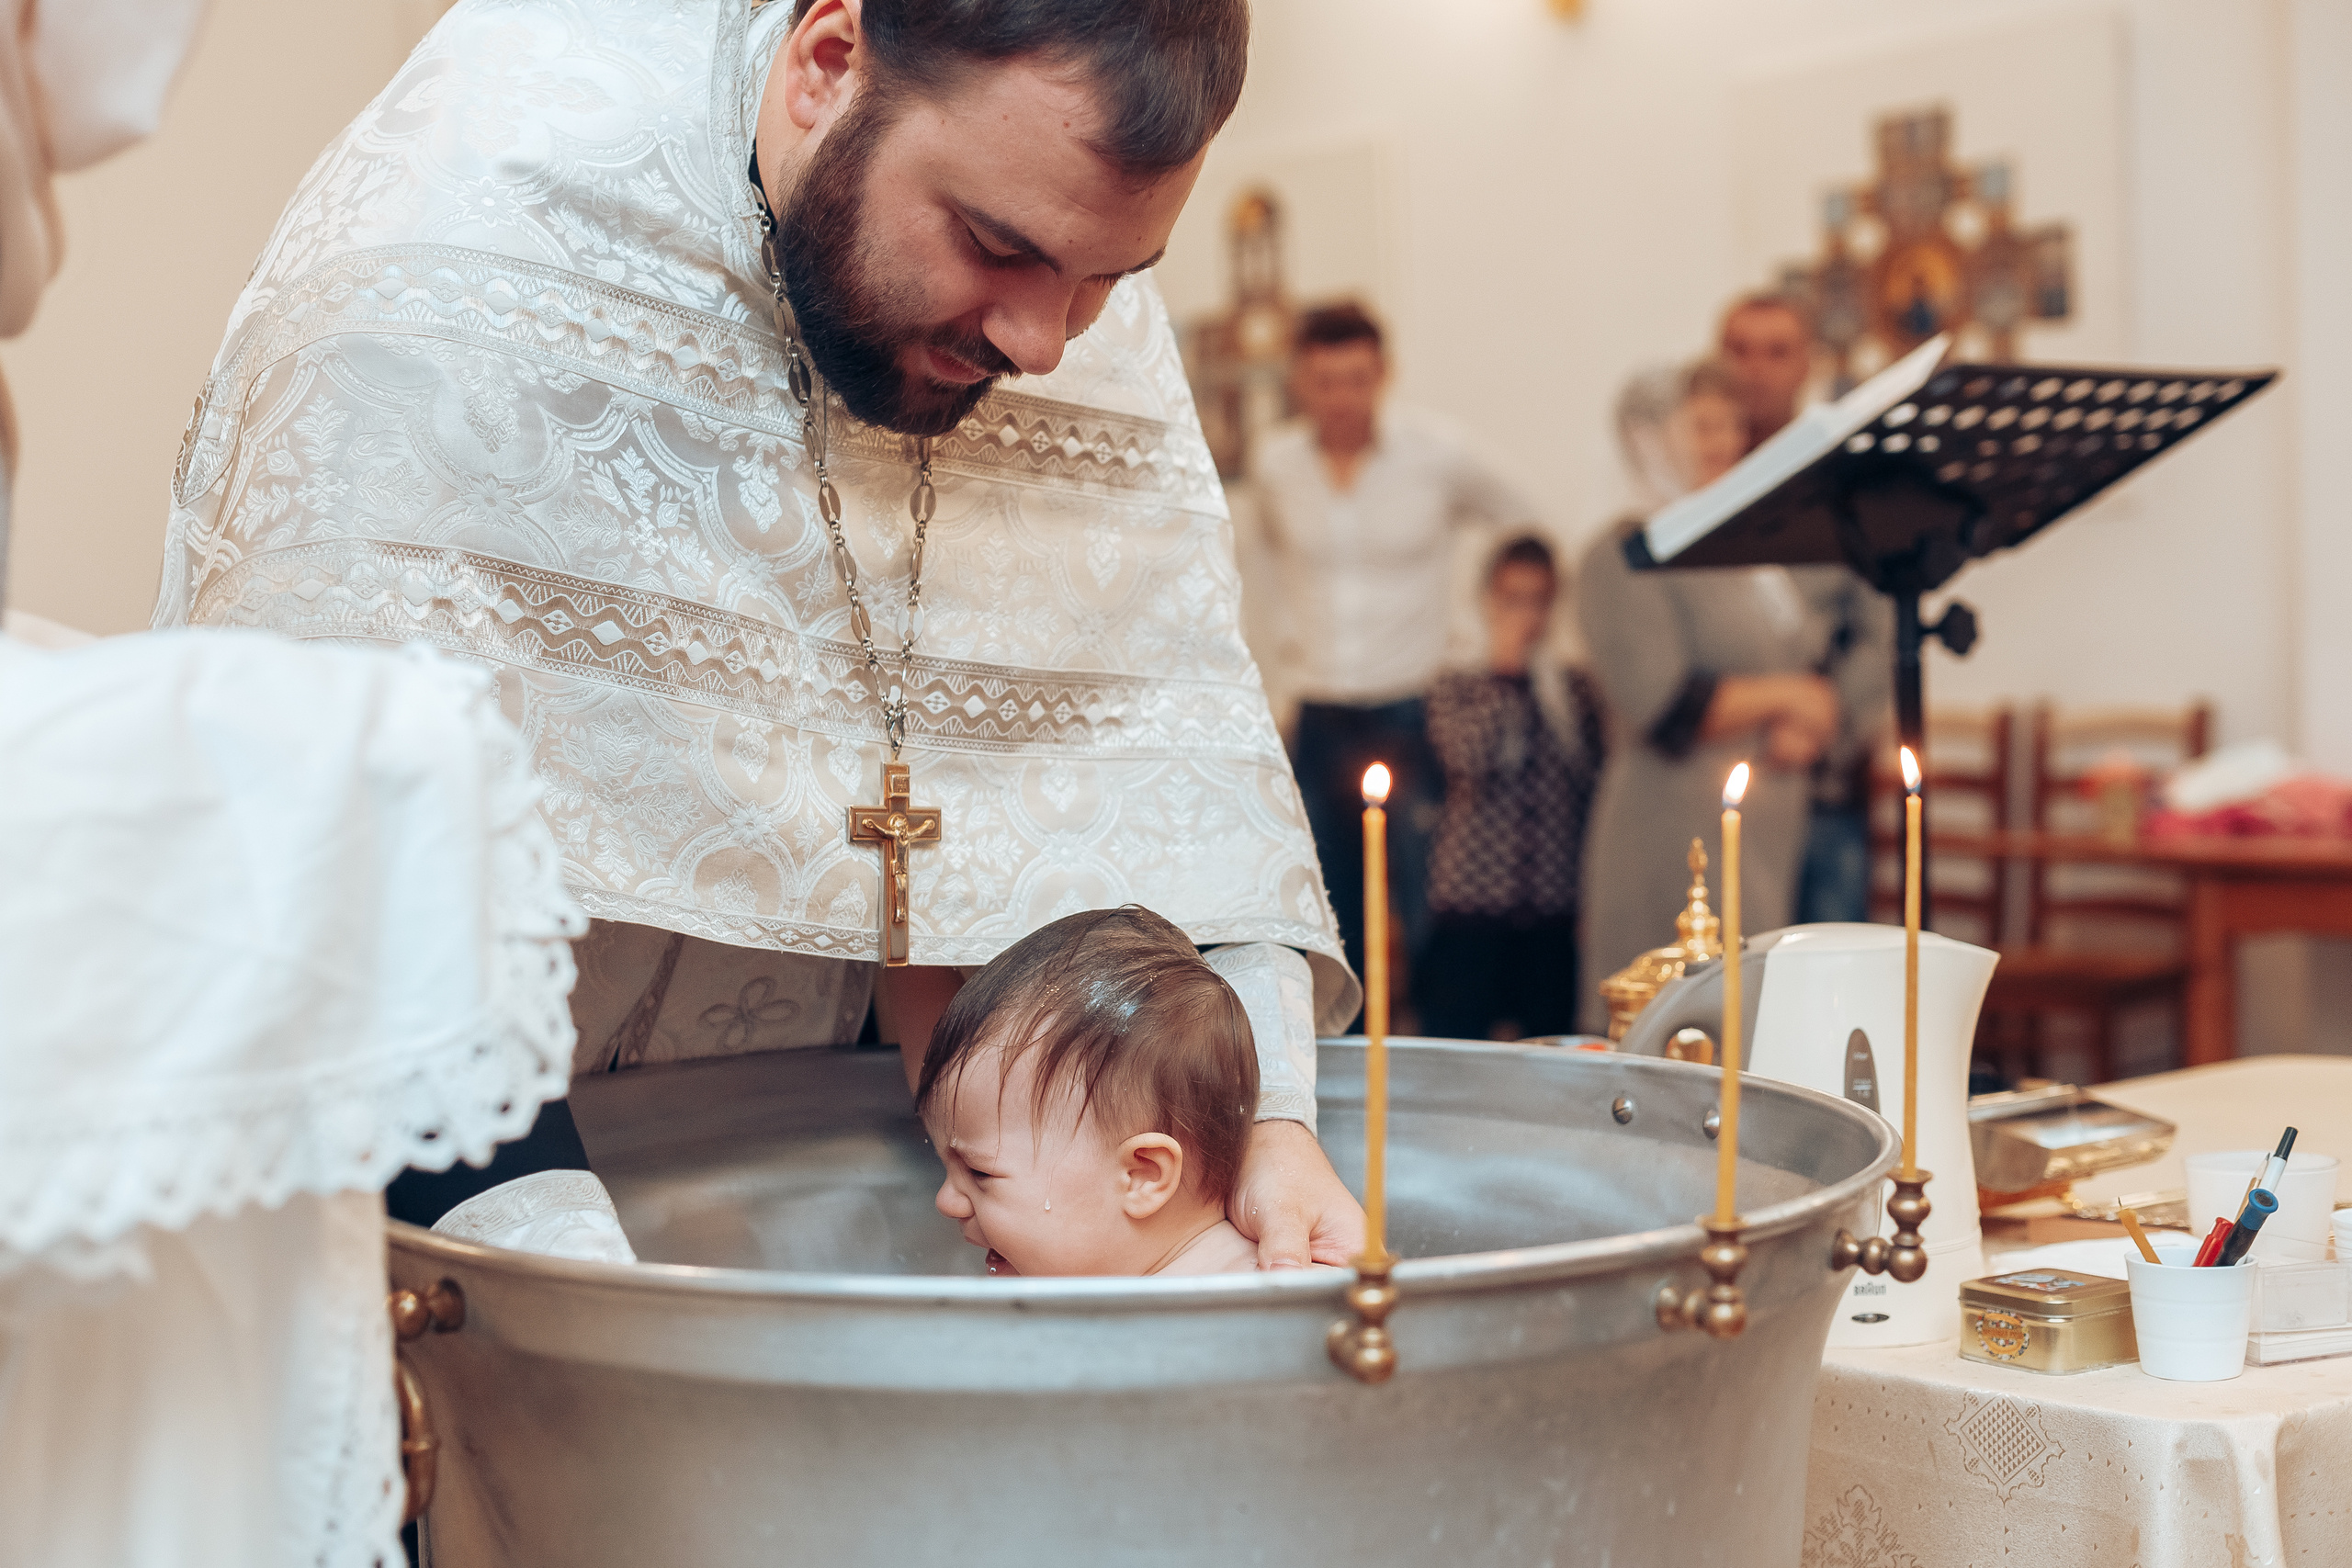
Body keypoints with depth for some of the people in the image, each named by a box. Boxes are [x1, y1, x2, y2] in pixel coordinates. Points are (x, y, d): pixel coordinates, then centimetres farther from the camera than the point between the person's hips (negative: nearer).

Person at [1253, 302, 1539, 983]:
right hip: (1319, 717, 4)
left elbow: (1526, 536, 7)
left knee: (1434, 922, -6)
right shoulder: (1275, 463, 4)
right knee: (1330, 932, 8)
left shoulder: (1437, 453, -6)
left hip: (1412, 715, -3)